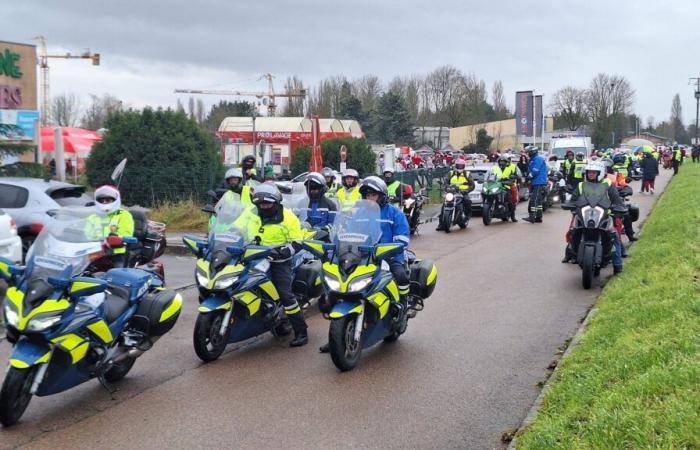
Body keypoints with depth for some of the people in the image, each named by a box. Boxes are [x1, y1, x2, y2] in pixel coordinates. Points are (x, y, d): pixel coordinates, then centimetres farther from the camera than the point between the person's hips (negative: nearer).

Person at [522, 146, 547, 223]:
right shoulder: (534, 159, 20)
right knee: (538, 200, 13)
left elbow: (535, 171, -21)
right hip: (536, 182, 11)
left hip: (538, 183, -11)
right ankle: (538, 217, 19)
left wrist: (529, 177, -8)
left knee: (534, 199, -13)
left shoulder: (537, 159, -12)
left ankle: (532, 217, -17)